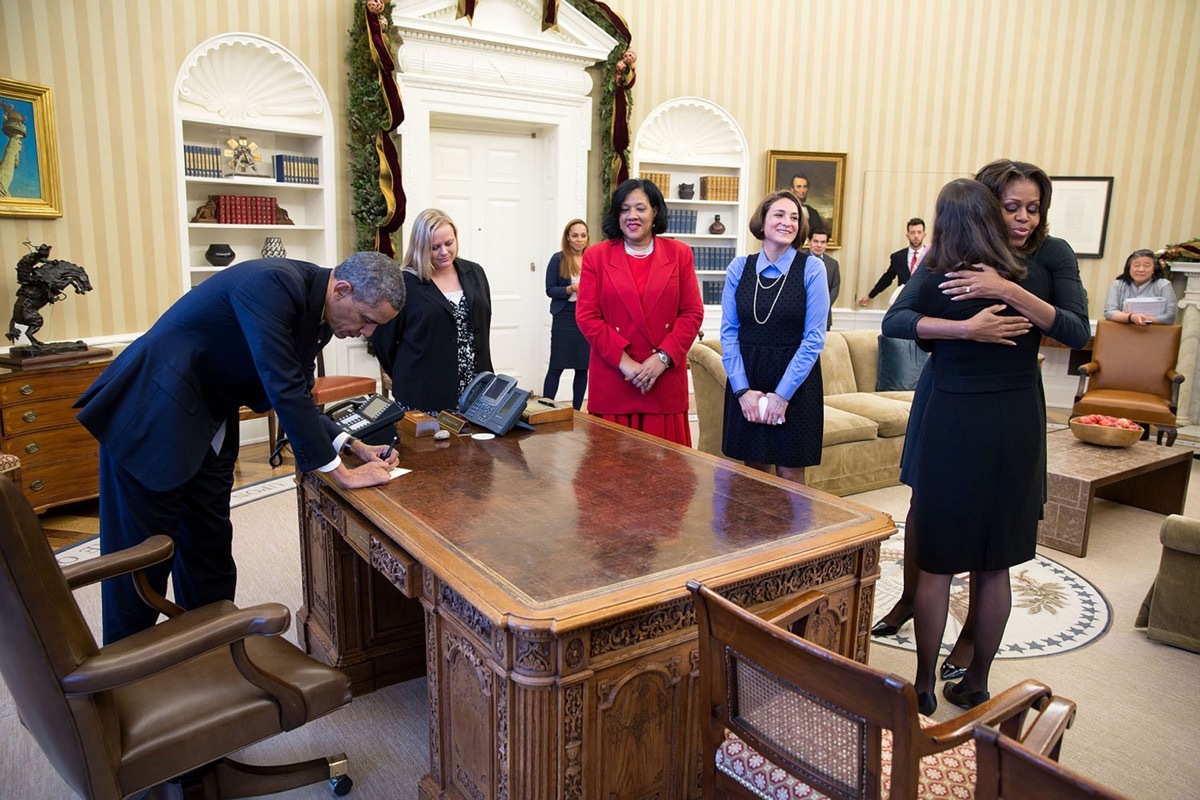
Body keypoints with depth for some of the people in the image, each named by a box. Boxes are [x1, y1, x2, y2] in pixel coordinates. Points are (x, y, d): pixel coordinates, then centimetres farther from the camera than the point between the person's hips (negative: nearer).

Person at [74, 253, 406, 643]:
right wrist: (341, 473, -25)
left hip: (207, 426, 8)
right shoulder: (272, 284, -27)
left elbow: (295, 394, 8)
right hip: (151, 418, -8)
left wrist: (352, 446, -5)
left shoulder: (318, 313, 1)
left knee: (210, 547, 13)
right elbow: (283, 390, -31)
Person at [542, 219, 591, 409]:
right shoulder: (558, 259, -2)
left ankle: (577, 412, 19)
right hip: (565, 317, -3)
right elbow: (550, 290, -4)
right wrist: (572, 289, -18)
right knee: (556, 366, -2)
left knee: (583, 367, 7)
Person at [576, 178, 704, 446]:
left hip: (665, 379, 1)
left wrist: (662, 358, -9)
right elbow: (587, 316, -1)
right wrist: (624, 362, -11)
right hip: (612, 381, 0)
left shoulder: (679, 254, 8)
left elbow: (692, 313, 4)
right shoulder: (596, 255, 5)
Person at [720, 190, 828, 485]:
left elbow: (815, 337, -8)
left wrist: (783, 394, -12)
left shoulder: (811, 268, -4)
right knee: (754, 469, 10)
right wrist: (742, 389, -8)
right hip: (745, 382, 2)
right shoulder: (739, 268, 2)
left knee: (790, 474, 4)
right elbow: (728, 331, 1)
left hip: (795, 382, -2)